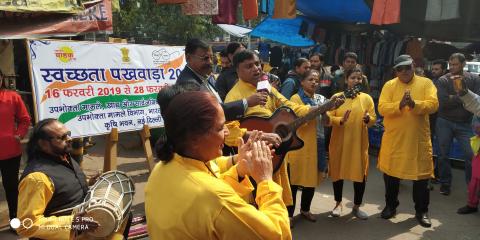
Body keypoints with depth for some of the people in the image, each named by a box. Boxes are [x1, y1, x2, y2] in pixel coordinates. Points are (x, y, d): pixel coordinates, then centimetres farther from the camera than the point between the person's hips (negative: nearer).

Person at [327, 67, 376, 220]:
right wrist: (340, 120, -24)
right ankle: (338, 204, 27)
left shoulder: (367, 98, 3)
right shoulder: (337, 97, 0)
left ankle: (356, 207, 18)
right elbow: (328, 118, -5)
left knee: (360, 173, 1)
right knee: (338, 172, 8)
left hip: (359, 142, 1)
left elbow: (374, 119, 3)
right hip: (339, 141, 0)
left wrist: (368, 119, -19)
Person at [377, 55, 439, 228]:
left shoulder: (426, 83, 1)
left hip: (419, 139, 0)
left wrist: (414, 104, -29)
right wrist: (399, 105, -28)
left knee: (421, 175, 7)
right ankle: (391, 206, 29)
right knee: (391, 173, 11)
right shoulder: (389, 85, 0)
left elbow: (433, 104, -12)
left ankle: (421, 211, 23)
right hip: (393, 139, 1)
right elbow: (382, 108, -11)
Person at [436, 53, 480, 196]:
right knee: (443, 154, 7)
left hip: (465, 124, 0)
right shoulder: (443, 80, -4)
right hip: (444, 122, 0)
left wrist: (453, 98, -19)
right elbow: (443, 102, -17)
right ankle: (445, 183, 22)